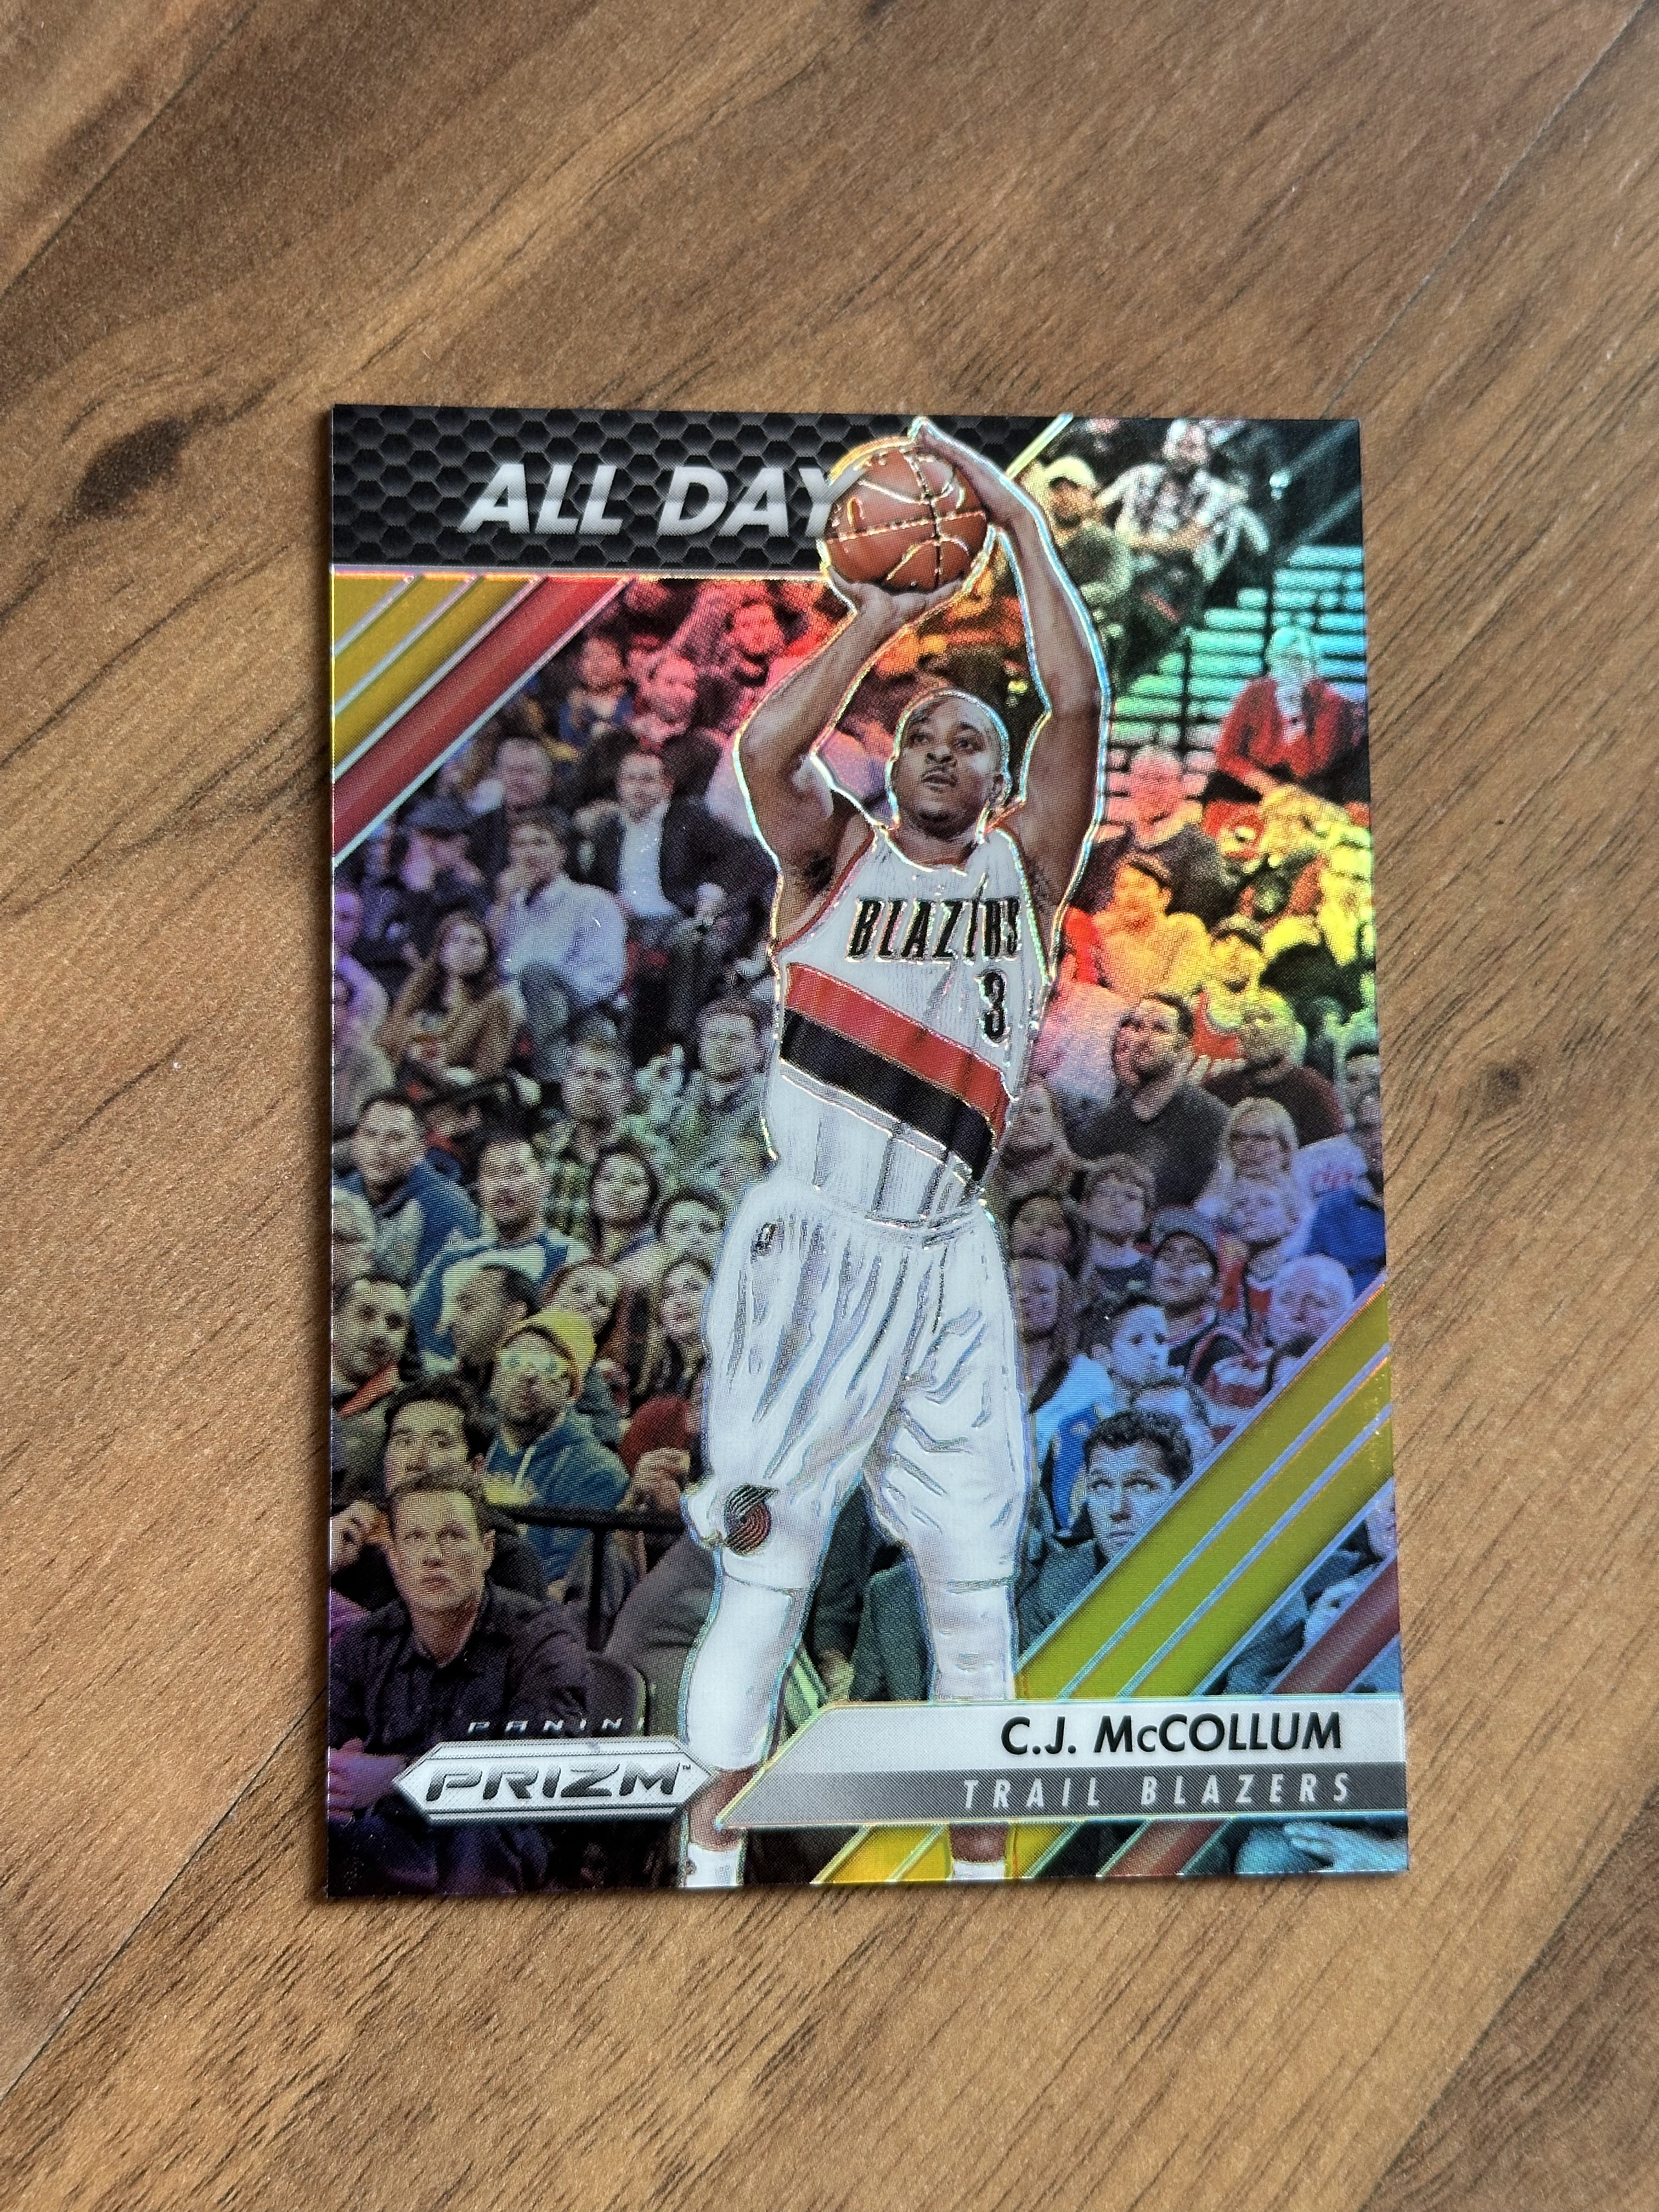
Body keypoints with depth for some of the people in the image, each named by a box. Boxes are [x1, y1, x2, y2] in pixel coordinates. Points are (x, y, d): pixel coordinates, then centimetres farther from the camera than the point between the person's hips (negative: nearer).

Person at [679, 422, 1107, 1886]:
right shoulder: (836, 855, 6)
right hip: (808, 1243, -2)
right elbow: (764, 749, -15)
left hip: (946, 1263, 2)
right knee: (766, 1572, 1)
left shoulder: (1024, 863, 10)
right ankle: (712, 1857, 12)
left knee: (976, 1581, 7)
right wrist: (883, 620, -7)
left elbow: (1081, 705, -4)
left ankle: (983, 1861, 23)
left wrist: (1022, 526, -2)